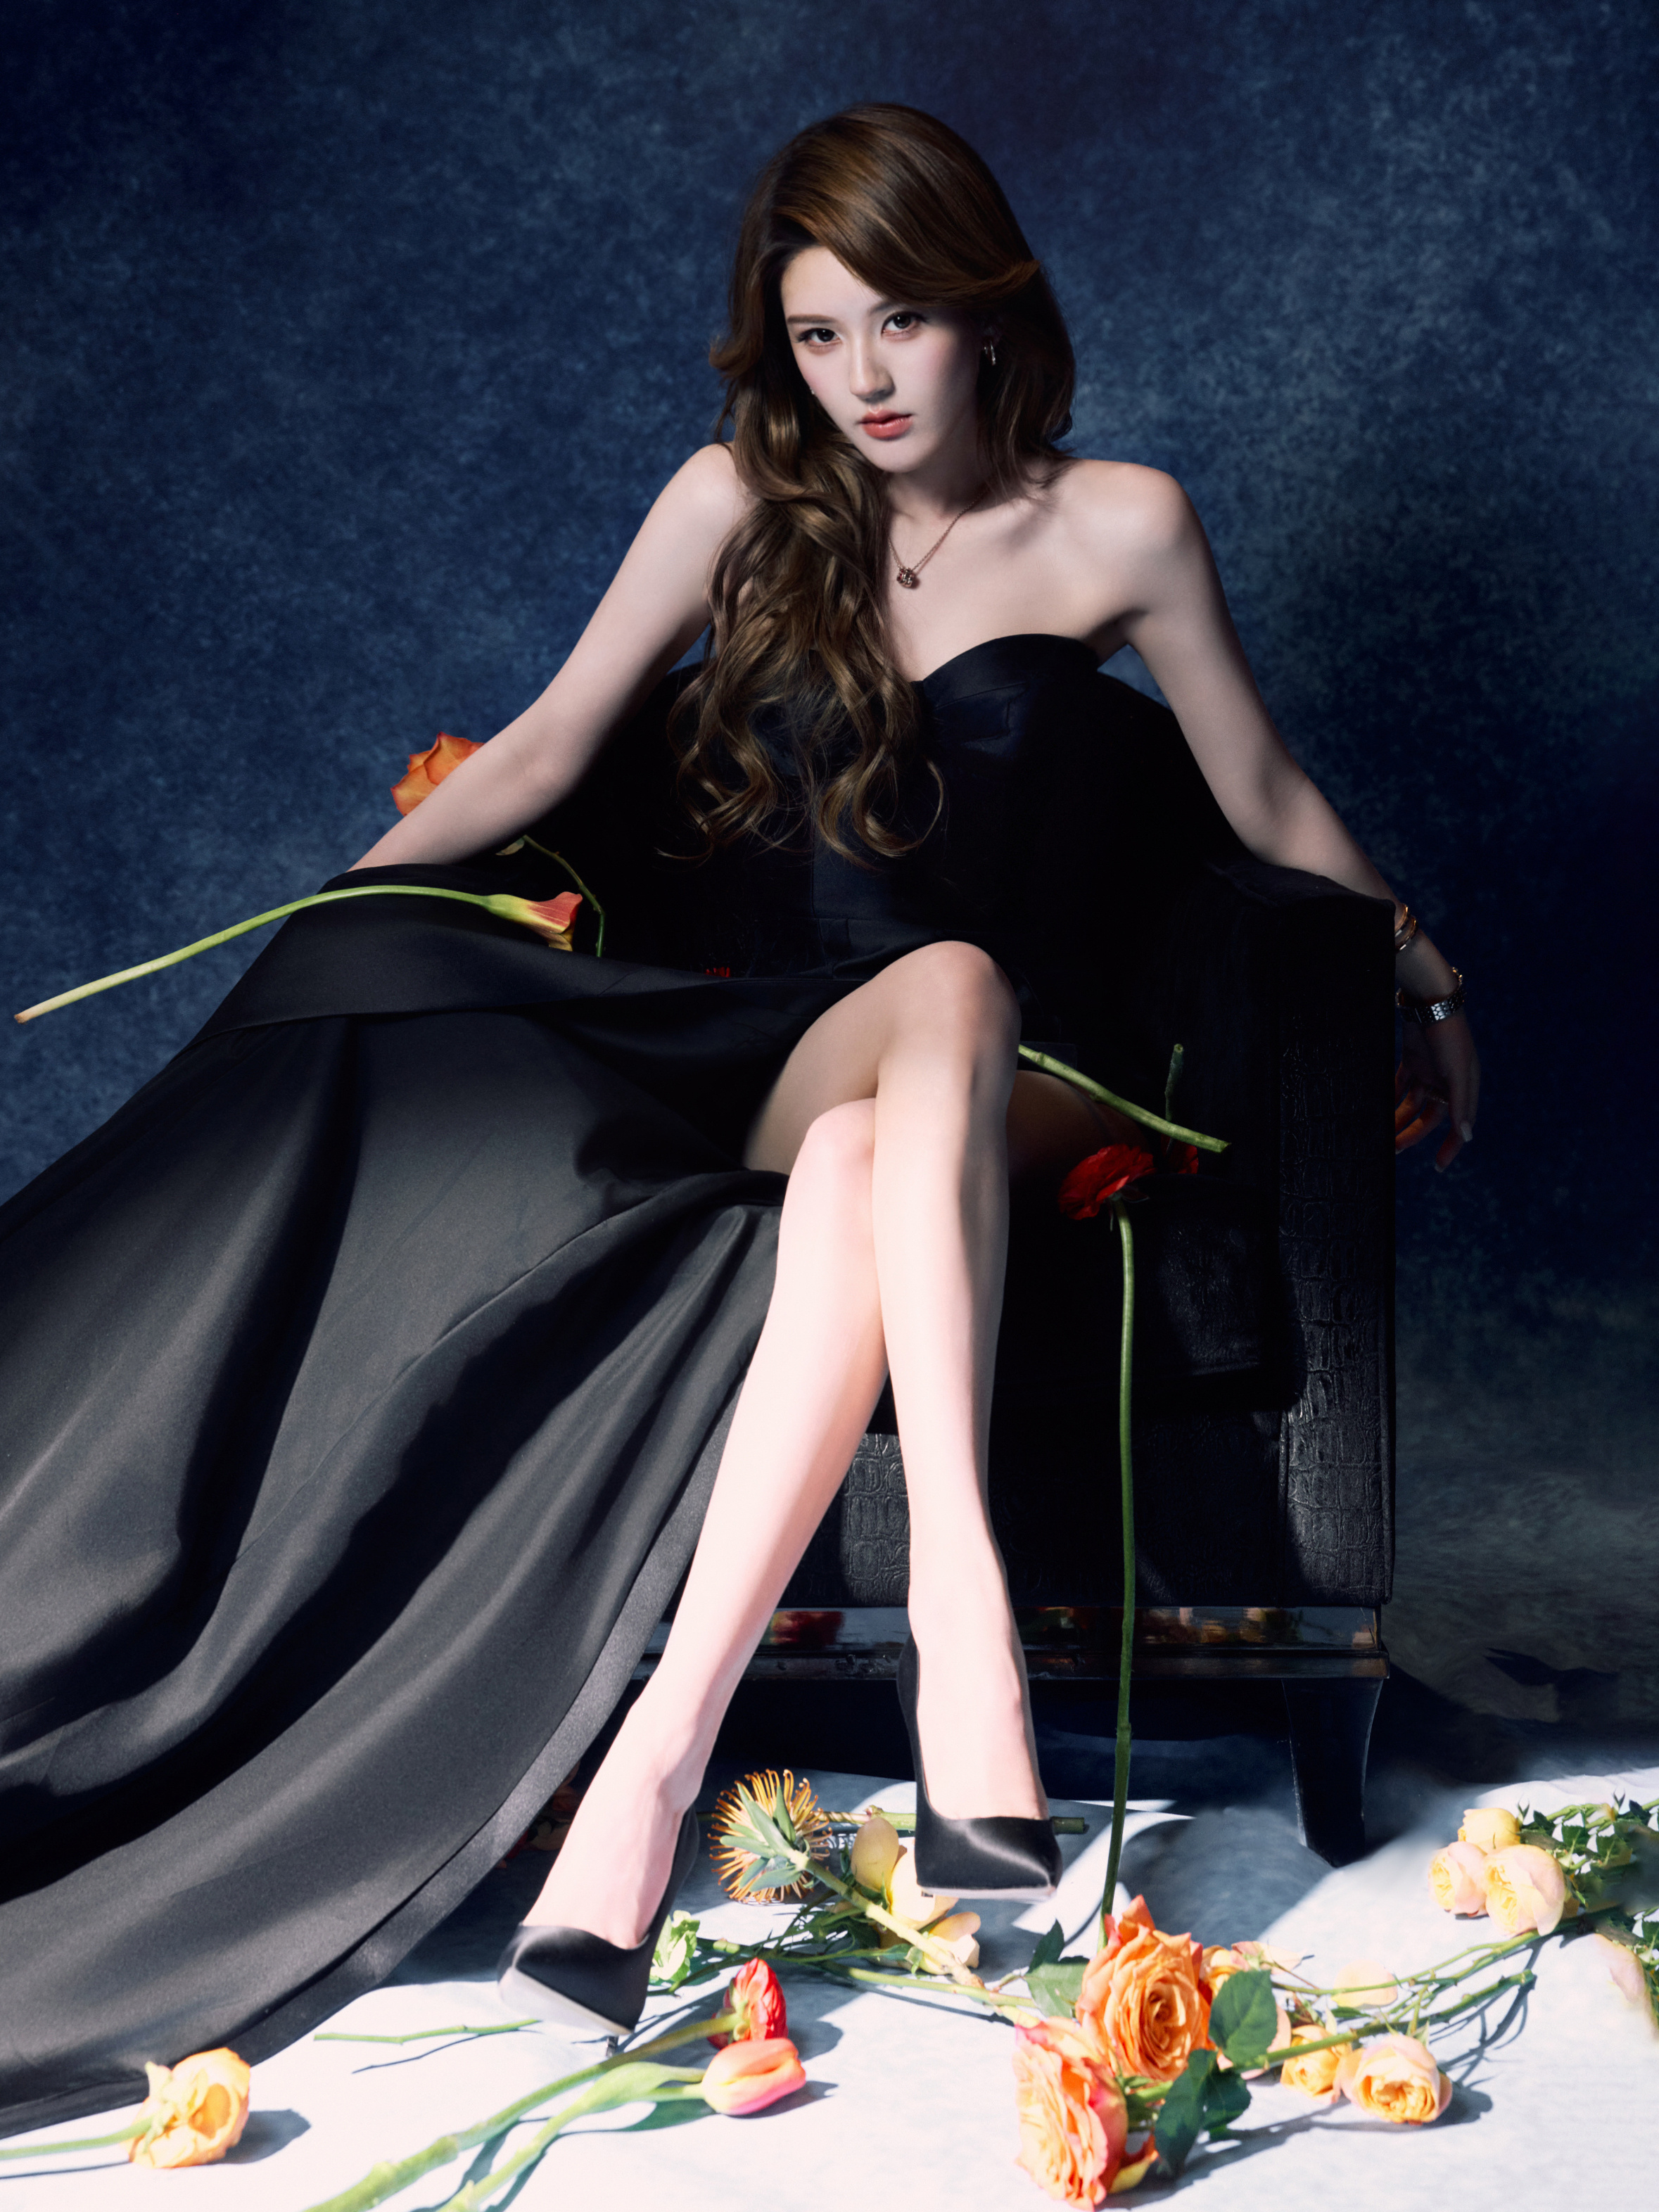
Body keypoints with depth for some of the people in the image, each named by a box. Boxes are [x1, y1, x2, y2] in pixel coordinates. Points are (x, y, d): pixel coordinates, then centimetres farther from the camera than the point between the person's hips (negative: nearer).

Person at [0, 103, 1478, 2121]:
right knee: (950, 992, -36)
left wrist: (1421, 987, 22)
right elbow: (543, 755, 9)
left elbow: (1268, 807, 15)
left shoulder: (1116, 525, 5)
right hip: (716, 1030, 1)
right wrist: (323, 918, 1)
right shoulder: (737, 499, 9)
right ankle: (957, 1583, -48)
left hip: (943, 1055, -1)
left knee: (854, 1178, -39)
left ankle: (661, 1749, -49)